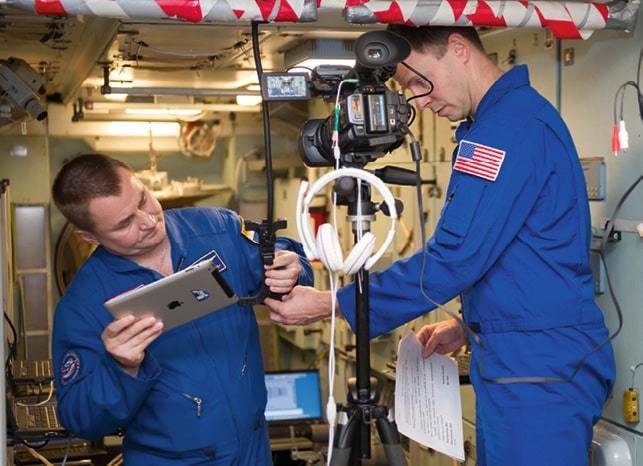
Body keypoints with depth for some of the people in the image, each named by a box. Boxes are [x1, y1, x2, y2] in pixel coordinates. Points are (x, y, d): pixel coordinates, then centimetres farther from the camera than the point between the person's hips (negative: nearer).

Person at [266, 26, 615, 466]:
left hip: (537, 367, -10)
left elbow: (455, 258, -22)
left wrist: (331, 304, -16)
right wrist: (471, 324, 14)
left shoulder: (510, 124, -18)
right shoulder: (517, 113, 13)